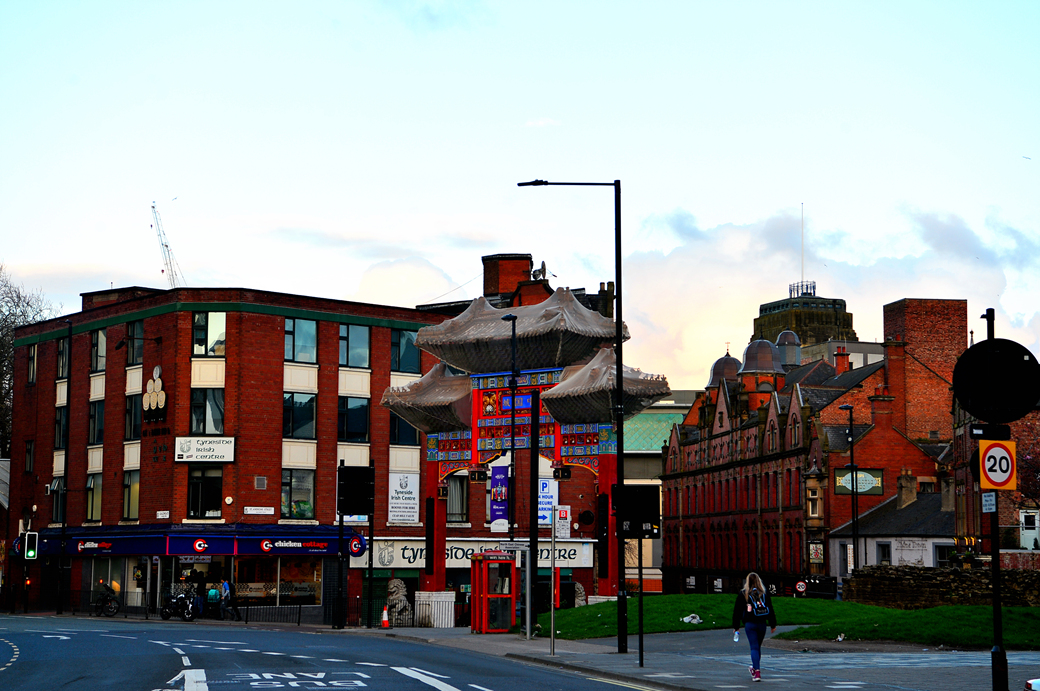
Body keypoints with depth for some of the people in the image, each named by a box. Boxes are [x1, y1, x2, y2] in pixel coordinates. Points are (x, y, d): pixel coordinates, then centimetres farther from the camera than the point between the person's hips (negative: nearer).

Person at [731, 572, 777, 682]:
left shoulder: (743, 593, 1)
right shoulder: (765, 592, 7)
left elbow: (737, 610, 4)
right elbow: (770, 609, 8)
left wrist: (736, 626, 10)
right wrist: (773, 625, 14)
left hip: (749, 624, -3)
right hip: (762, 623, 3)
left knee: (754, 647, -7)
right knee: (758, 647, 17)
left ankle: (757, 673, -19)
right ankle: (755, 668, 34)